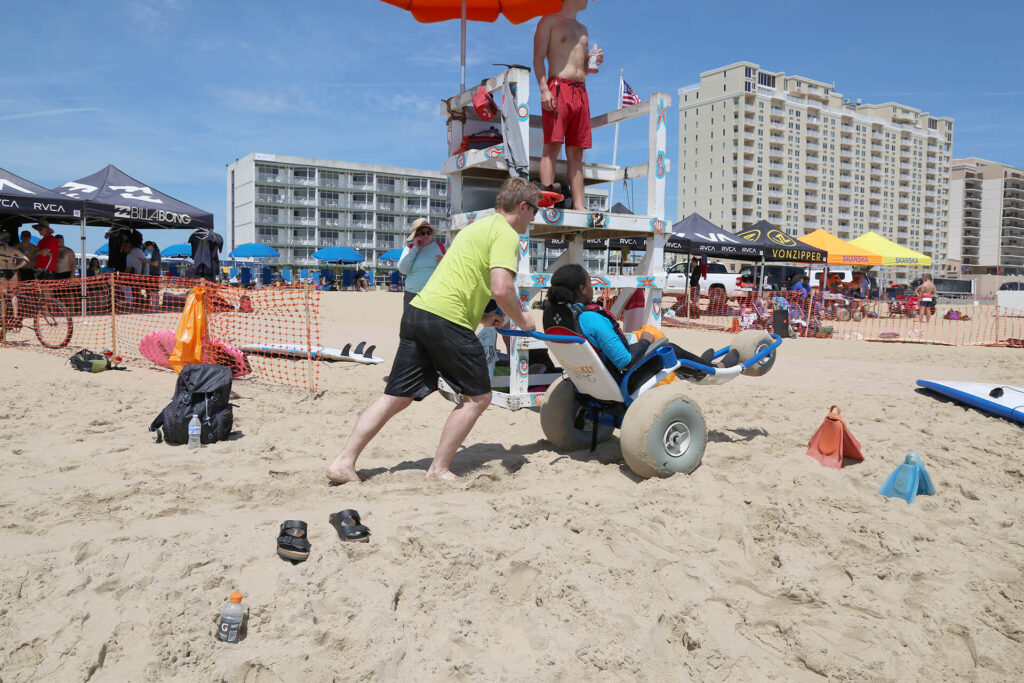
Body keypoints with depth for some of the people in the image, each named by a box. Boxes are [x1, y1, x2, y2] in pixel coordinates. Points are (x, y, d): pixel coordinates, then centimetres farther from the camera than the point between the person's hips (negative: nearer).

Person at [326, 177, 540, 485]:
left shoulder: (476, 226, 26)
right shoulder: (506, 234, -3)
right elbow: (501, 289, -17)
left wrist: (481, 317, 24)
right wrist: (521, 320, 0)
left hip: (417, 311, 9)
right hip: (447, 321, -8)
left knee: (397, 397, 10)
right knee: (478, 396, 7)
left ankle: (344, 462, 7)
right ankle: (439, 469, 8)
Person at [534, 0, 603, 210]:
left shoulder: (582, 29, 26)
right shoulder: (549, 21, 6)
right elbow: (538, 58, -3)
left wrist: (594, 59, 7)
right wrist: (544, 89, -16)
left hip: (581, 92, 6)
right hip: (558, 87, -6)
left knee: (576, 152, 1)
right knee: (552, 145, -16)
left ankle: (578, 205, -1)